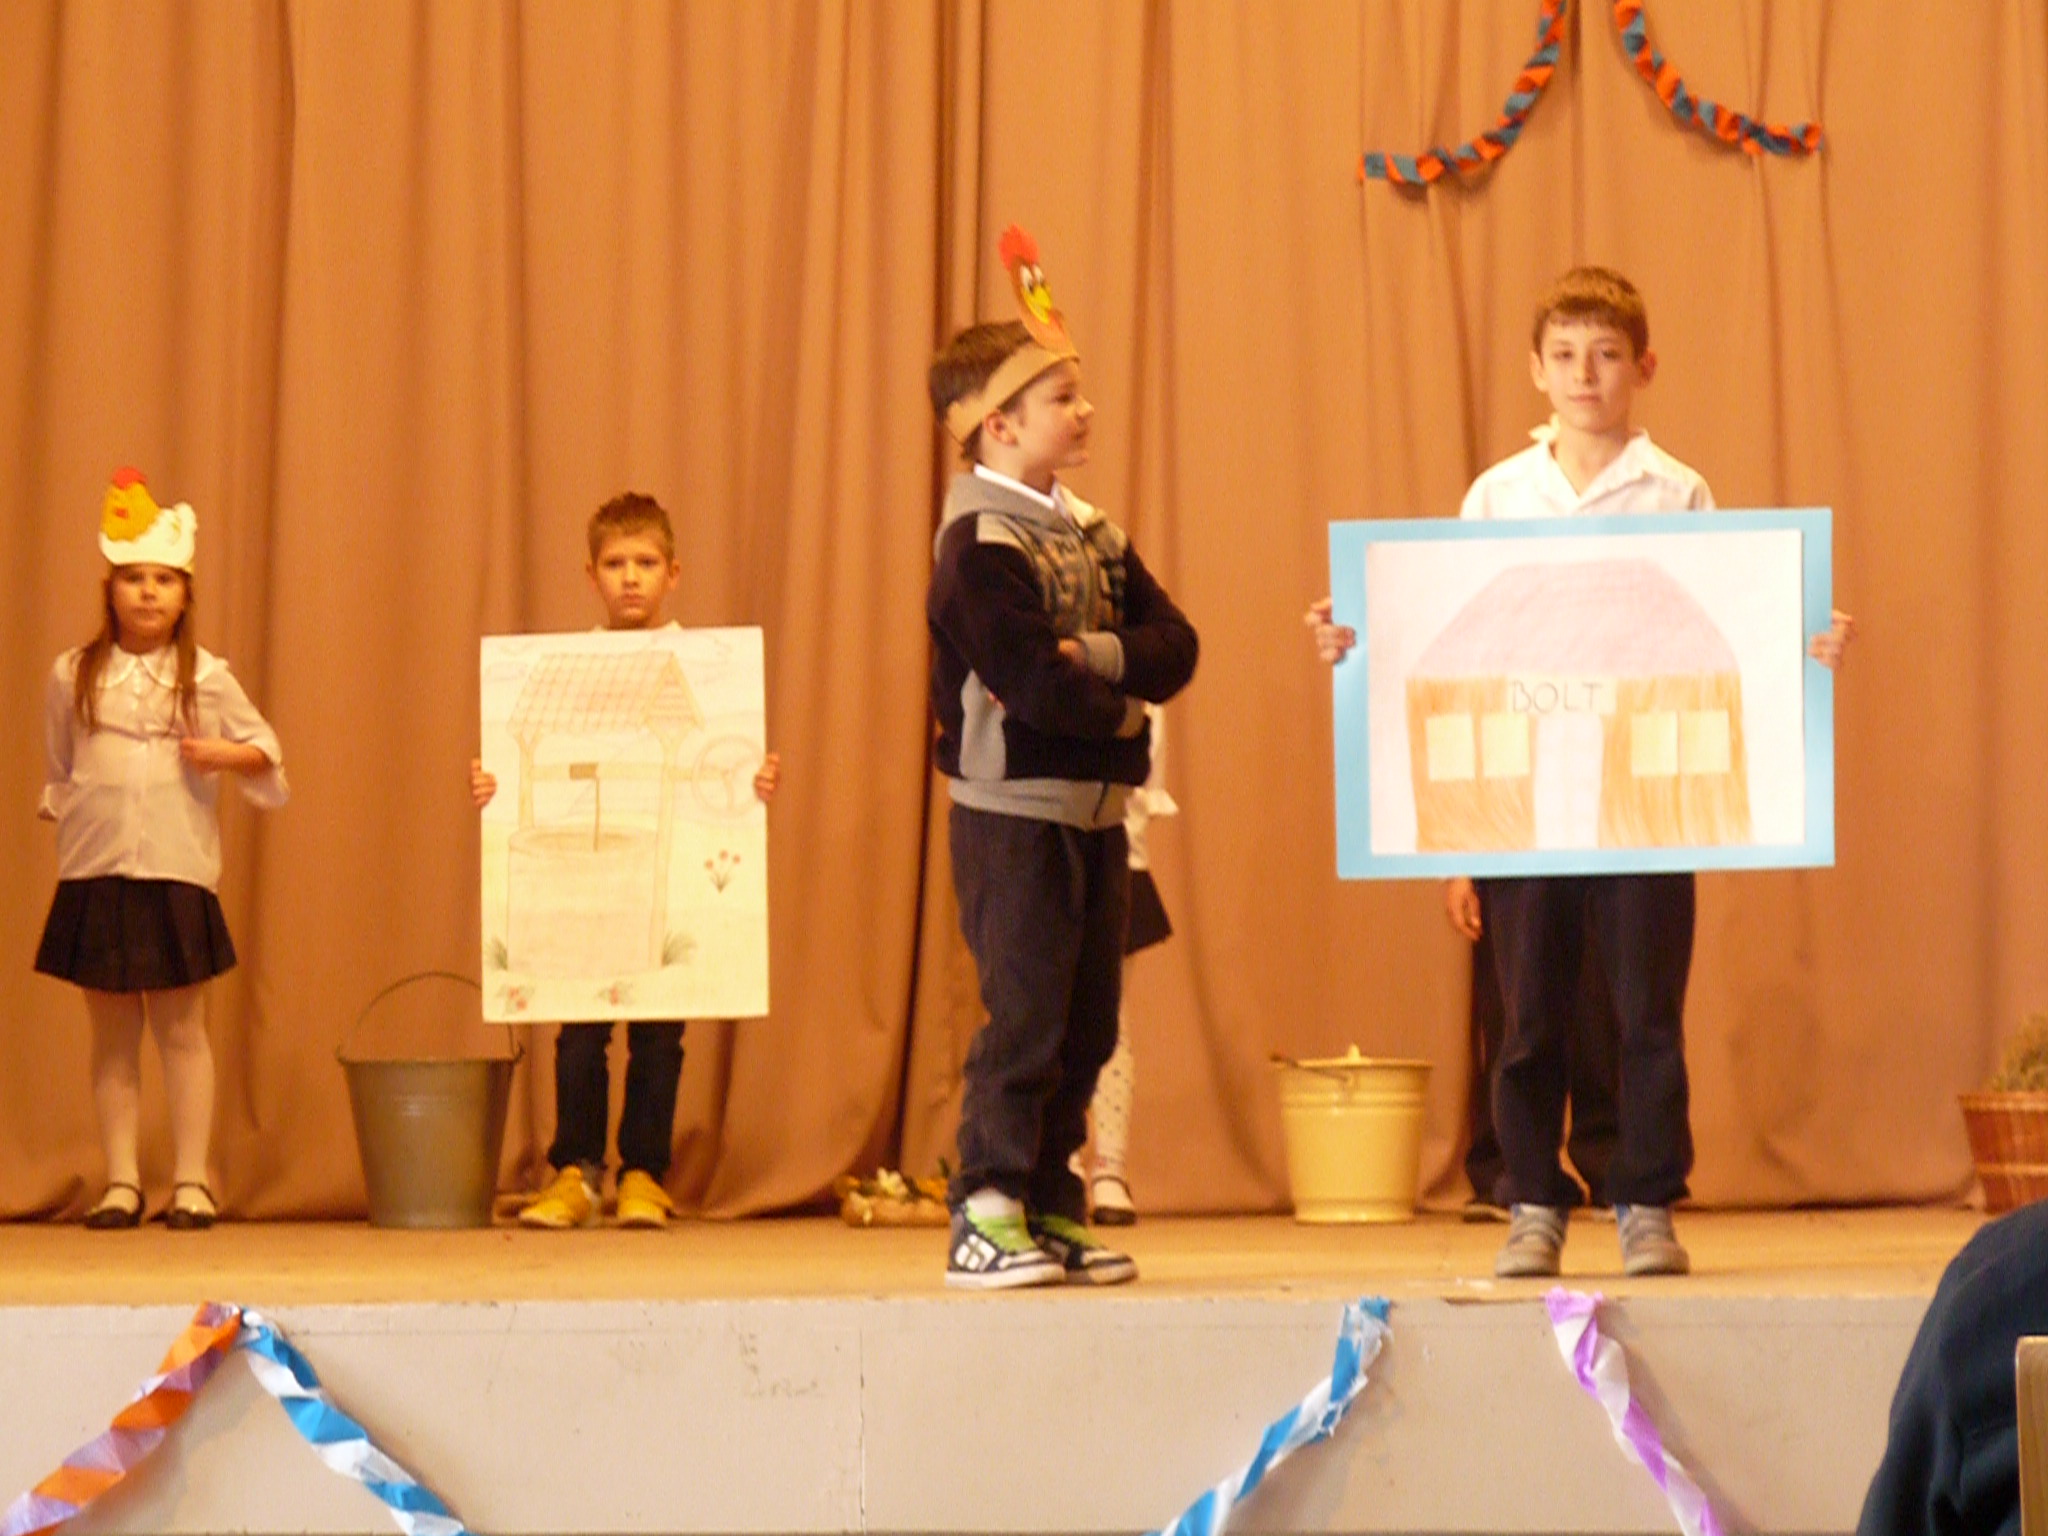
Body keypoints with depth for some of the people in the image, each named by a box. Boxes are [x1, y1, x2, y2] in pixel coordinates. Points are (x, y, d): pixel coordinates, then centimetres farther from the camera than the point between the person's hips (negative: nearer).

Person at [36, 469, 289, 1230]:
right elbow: (57, 774, 15)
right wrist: (66, 819, 6)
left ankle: (191, 1181, 7)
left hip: (178, 873, -1)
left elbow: (265, 749, 8)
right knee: (113, 1034, 6)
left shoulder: (207, 678, 1)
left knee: (181, 1027, 2)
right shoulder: (74, 677, 5)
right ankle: (121, 1181, 10)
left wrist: (227, 755, -11)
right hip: (95, 874, 1)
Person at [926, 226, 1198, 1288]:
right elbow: (1033, 685, -22)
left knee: (1086, 1024, 10)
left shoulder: (1089, 533, 14)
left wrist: (1094, 655, -13)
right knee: (1025, 1015, -10)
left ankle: (1049, 1209, 17)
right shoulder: (980, 543, -12)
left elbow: (1174, 645, 5)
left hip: (1095, 809, 8)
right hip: (1012, 810, -8)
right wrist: (1120, 712, -7)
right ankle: (984, 1217, -5)